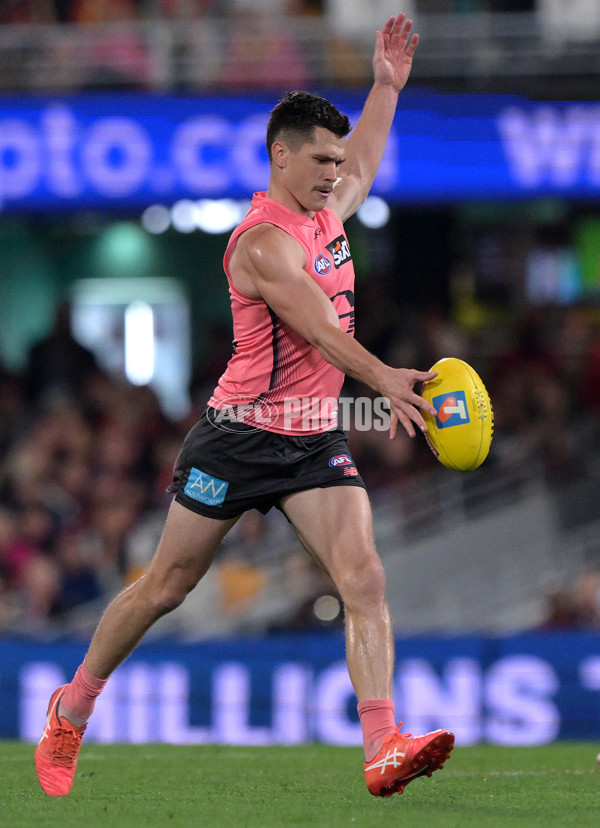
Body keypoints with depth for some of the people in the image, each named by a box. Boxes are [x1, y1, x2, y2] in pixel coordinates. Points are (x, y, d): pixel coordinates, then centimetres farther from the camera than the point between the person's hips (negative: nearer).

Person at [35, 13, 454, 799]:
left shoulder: (325, 214, 8)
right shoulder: (263, 241, -19)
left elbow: (363, 166, 33)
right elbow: (320, 329, -33)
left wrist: (387, 85, 28)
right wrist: (383, 378, -47)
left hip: (314, 438, 7)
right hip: (241, 435, -6)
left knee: (364, 577, -14)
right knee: (165, 586, 7)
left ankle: (383, 749, -23)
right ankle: (72, 710, 27)